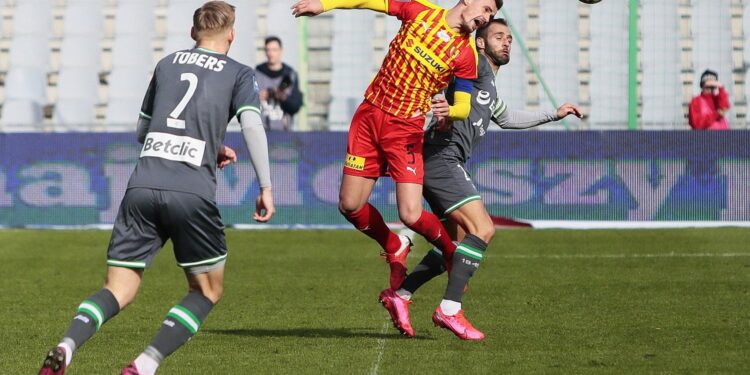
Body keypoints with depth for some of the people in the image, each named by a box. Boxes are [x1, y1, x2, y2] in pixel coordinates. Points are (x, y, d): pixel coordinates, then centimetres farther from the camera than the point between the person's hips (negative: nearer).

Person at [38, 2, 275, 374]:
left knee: (118, 290, 6)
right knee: (207, 292, 14)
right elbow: (251, 125, -5)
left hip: (142, 186, 3)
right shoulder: (239, 74, 12)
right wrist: (266, 186, -5)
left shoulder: (167, 64, 23)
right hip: (193, 192, -3)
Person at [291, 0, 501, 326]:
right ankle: (395, 249, 28)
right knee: (350, 205, 0)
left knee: (411, 215, -14)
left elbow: (465, 107, -4)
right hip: (369, 116, 3)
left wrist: (450, 111, -27)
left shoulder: (466, 54, -3)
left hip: (406, 130, -3)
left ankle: (451, 251, 17)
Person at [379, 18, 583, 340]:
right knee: (482, 229, -17)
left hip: (449, 165, 10)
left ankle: (400, 295, 13)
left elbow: (506, 118, 47)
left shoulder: (490, 90, 29)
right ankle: (449, 310, -18)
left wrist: (554, 115, 50)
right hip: (441, 159, -10)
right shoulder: (476, 64, 0)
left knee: (461, 243, 12)